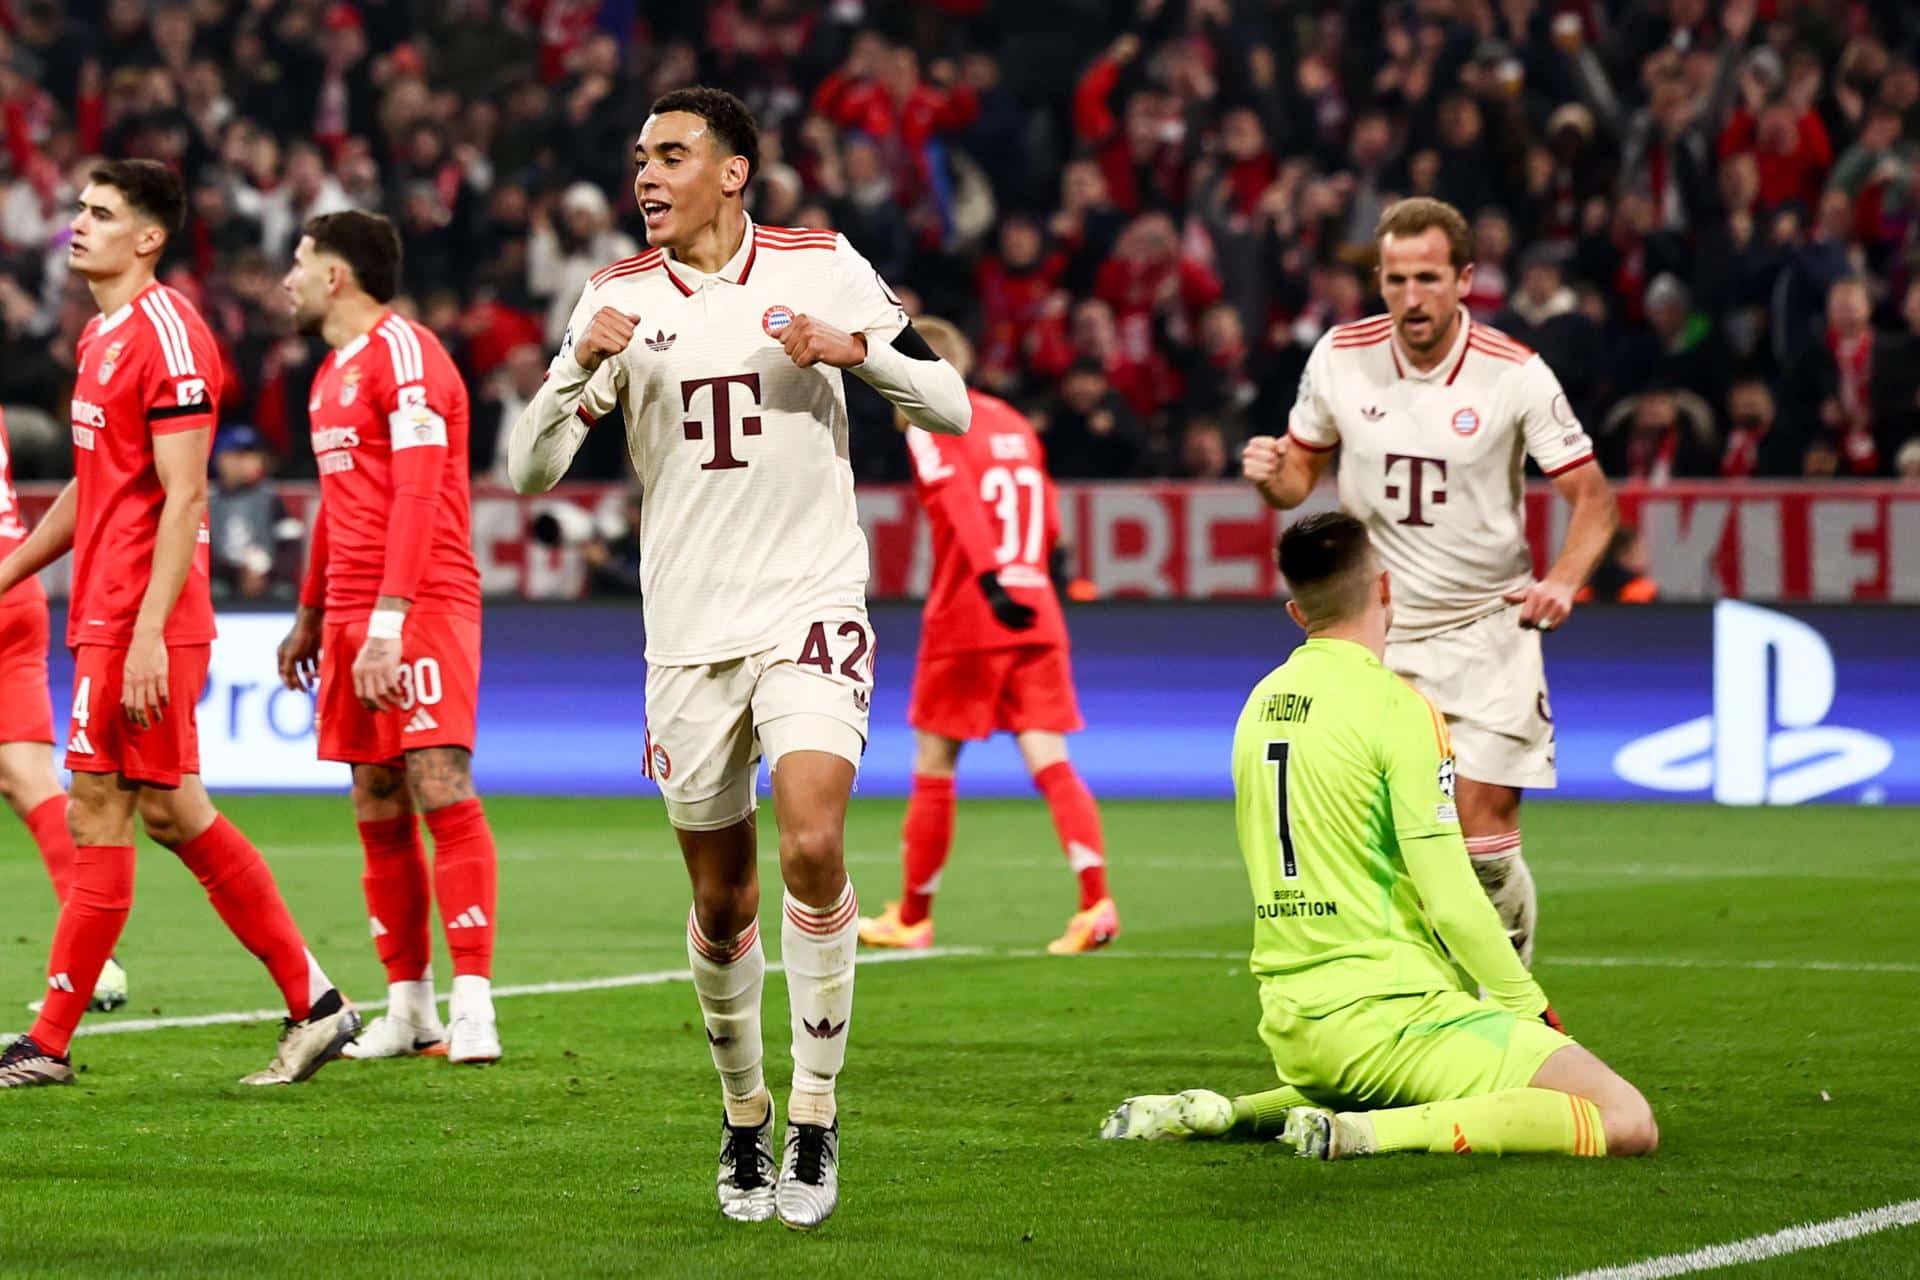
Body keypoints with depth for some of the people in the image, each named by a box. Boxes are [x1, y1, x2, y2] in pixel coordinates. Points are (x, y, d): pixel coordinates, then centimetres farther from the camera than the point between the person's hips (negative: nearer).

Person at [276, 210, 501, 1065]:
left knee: (441, 792, -14)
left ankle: (472, 1005, -16)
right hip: (352, 615, 9)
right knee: (378, 810, 6)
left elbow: (417, 491, -18)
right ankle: (409, 1009, 9)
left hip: (423, 607, -9)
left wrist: (390, 620, -24)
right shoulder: (332, 372, 20)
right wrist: (310, 617, 31)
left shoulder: (403, 353, -9)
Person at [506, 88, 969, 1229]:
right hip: (689, 632, 2)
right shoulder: (619, 299, 4)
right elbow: (529, 471, 1)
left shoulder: (822, 268, 0)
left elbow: (951, 407, 3)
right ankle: (744, 1124, 26)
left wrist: (855, 348, -15)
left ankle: (816, 1117, -9)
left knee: (813, 845, -21)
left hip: (812, 609, -2)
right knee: (723, 904, 6)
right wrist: (581, 366, -17)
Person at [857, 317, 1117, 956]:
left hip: (966, 621, -5)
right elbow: (1049, 524, 18)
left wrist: (991, 580, -31)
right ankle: (1096, 899, -19)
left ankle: (912, 916, 18)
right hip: (1037, 616, 5)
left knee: (934, 766, 7)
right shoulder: (1013, 424, 16)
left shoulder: (931, 427, -4)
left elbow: (960, 501, -21)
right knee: (1050, 761, -1)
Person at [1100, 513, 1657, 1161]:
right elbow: (1451, 900, -14)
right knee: (1627, 1122, -13)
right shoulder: (1394, 706, -12)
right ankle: (1373, 1132, -20)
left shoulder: (1260, 703, 11)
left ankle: (1231, 1112, 13)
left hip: (1292, 1030, 8)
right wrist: (1528, 1004, -2)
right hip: (1390, 1015, -8)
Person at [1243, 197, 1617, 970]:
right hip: (1376, 631, 2)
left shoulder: (1515, 375, -11)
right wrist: (1271, 477, -13)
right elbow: (1302, 472, 11)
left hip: (1487, 632, -2)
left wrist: (1561, 582, -23)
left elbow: (1592, 496, -5)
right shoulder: (1340, 357, -3)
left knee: (1485, 840, -7)